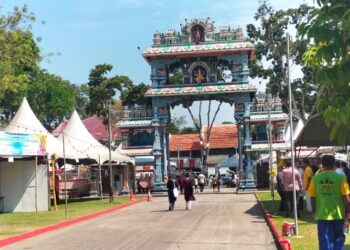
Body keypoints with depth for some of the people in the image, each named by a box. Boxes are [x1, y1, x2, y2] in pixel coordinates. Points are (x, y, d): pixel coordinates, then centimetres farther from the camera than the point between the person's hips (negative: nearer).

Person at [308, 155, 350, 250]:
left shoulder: (316, 178, -4)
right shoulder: (340, 177, -8)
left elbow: (312, 197, 0)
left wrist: (314, 212, 12)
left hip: (322, 214, 1)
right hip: (338, 214, 0)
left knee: (324, 240, 5)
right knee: (339, 238, 17)